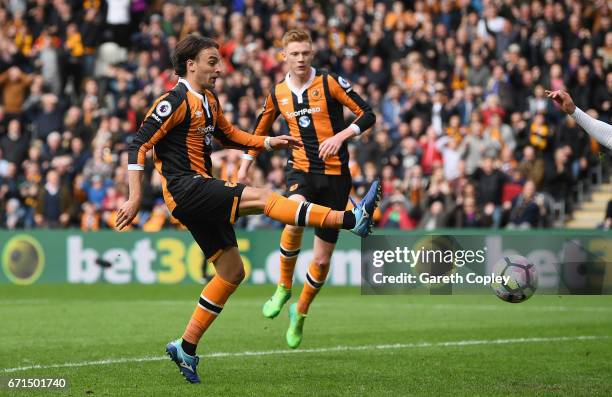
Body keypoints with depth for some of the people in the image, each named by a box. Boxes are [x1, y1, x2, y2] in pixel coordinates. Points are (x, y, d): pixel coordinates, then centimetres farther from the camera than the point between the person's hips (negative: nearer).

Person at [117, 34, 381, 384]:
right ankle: (352, 219, -33)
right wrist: (135, 198, -18)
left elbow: (229, 135, 32)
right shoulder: (176, 101, -10)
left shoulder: (209, 101, 17)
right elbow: (139, 145, -13)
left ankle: (186, 348, 13)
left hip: (203, 192, 10)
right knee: (259, 197, -23)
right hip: (184, 188, -10)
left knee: (233, 271, 8)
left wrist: (268, 143, 17)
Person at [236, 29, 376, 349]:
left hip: (335, 175, -1)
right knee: (294, 219, -34)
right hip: (300, 170, 1)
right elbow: (260, 131, 22)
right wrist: (244, 167, 19)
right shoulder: (278, 94, 6)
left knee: (322, 259, 2)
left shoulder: (330, 82, -5)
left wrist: (341, 136, -20)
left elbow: (367, 115, -5)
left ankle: (300, 313, 27)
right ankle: (284, 286, -12)